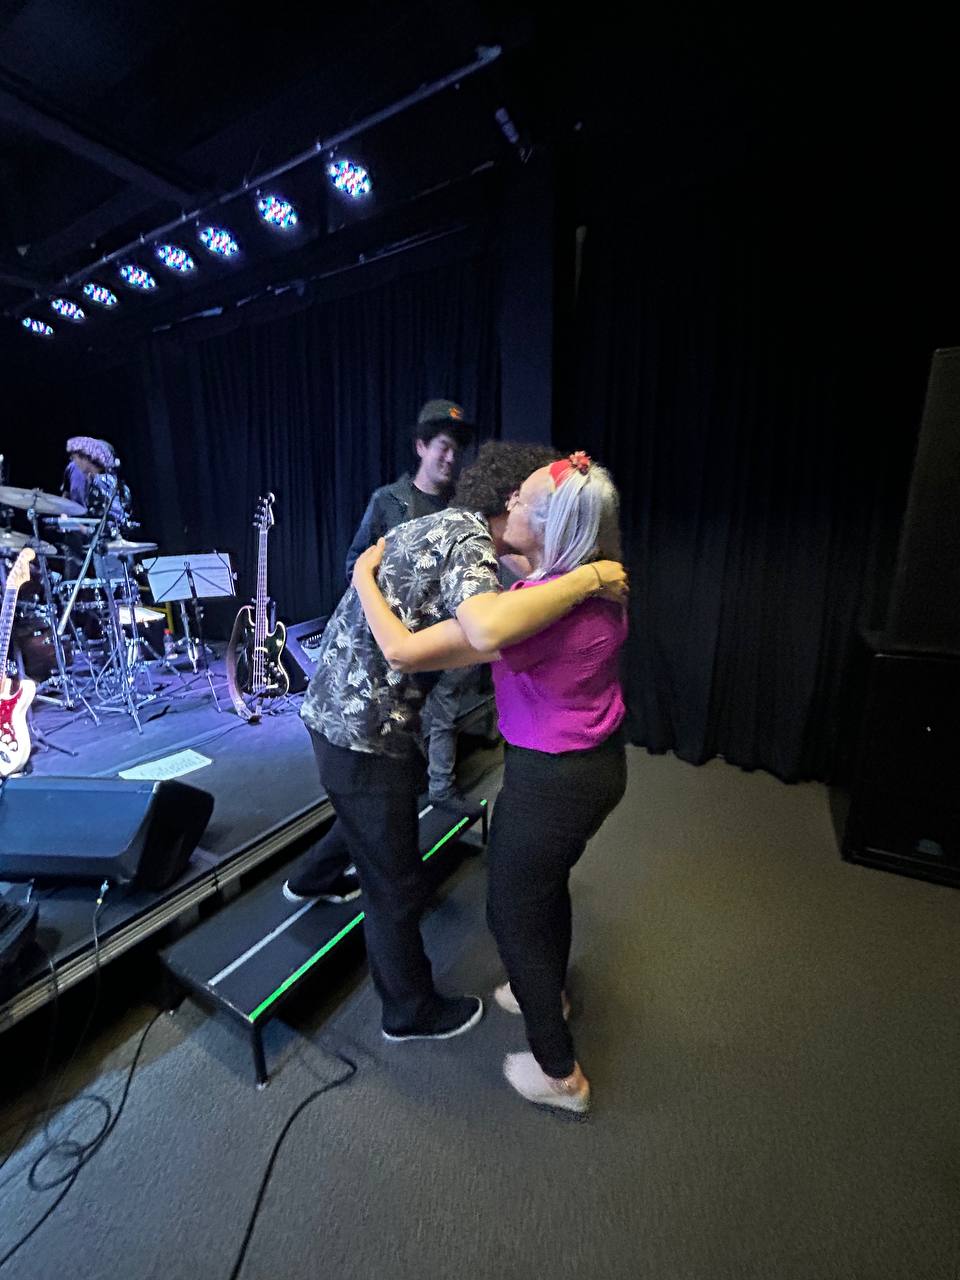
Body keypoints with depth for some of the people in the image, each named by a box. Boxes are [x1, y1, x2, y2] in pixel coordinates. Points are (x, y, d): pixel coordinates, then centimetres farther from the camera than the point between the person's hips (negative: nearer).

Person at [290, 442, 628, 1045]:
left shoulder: (434, 524, 10)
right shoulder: (470, 540, -21)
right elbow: (488, 630, -42)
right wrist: (587, 579, -29)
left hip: (335, 708, 10)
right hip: (367, 729, -10)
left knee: (369, 821, 37)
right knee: (397, 882, 11)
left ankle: (316, 876, 65)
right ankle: (411, 1011, 37)